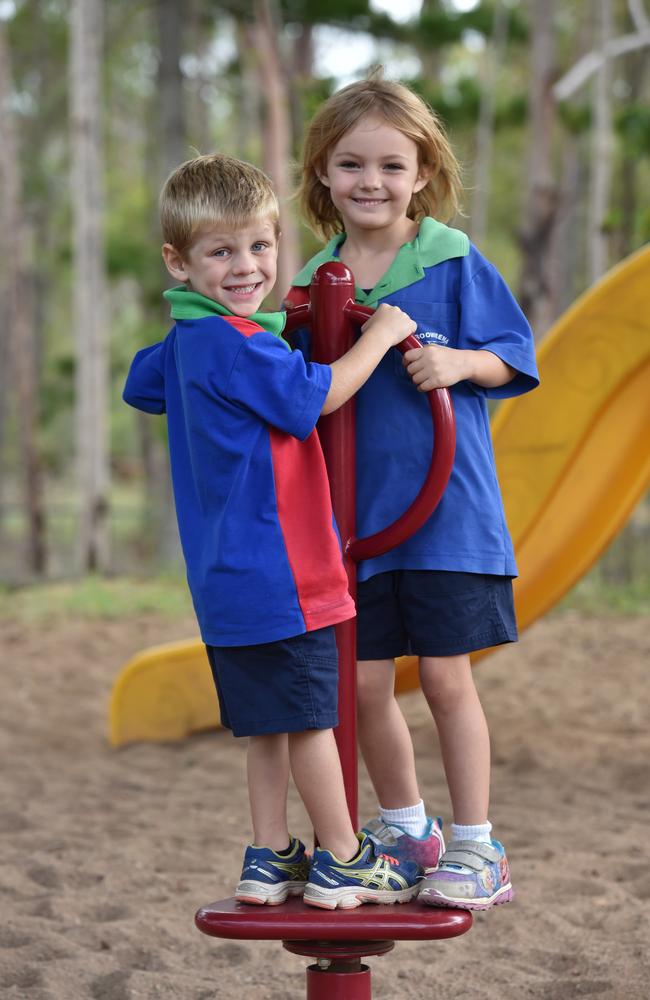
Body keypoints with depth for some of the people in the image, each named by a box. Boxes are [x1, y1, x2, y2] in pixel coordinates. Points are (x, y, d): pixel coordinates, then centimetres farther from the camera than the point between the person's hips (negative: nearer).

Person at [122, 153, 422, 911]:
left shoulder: (184, 340, 11)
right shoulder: (237, 345, -20)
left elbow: (142, 386, 30)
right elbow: (319, 396, -15)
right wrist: (379, 335, -2)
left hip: (228, 580, 10)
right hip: (277, 574, -10)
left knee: (269, 721, 15)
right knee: (310, 713, 0)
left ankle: (269, 860, 20)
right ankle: (342, 861, 9)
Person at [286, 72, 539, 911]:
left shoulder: (453, 261, -5)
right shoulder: (314, 282, 6)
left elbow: (509, 356, -2)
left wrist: (457, 362, -20)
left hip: (446, 505, -4)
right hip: (354, 512, 4)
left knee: (446, 676, 0)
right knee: (363, 680, 8)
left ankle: (475, 848, 13)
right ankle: (405, 828, 29)